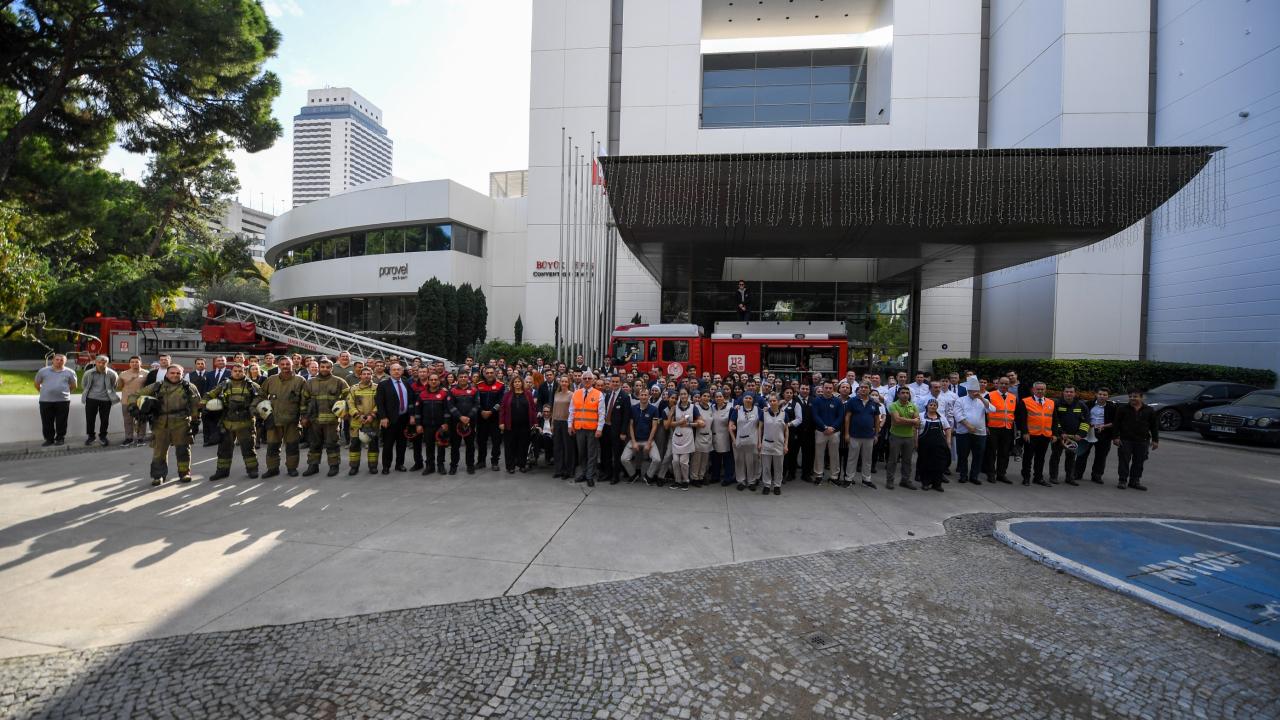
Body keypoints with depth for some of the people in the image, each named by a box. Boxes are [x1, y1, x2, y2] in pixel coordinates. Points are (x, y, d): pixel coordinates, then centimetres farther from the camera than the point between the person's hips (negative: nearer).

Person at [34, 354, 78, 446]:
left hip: (63, 401, -1)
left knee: (61, 422, 5)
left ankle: (60, 438, 15)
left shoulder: (70, 372, 4)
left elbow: (74, 385, 15)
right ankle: (49, 439, 18)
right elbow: (37, 384, 16)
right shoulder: (43, 371, 5)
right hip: (45, 401, 1)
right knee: (47, 422, 7)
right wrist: (44, 393, 14)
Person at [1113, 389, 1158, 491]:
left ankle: (1134, 481, 15)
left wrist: (1155, 440, 6)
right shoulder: (1123, 409, 0)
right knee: (1124, 461, -1)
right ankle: (1123, 481, 6)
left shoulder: (1149, 410, 6)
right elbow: (1116, 424, 0)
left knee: (1139, 462, 6)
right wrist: (1116, 437, -6)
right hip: (1125, 440, -2)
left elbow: (1154, 426, 10)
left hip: (1142, 441, 2)